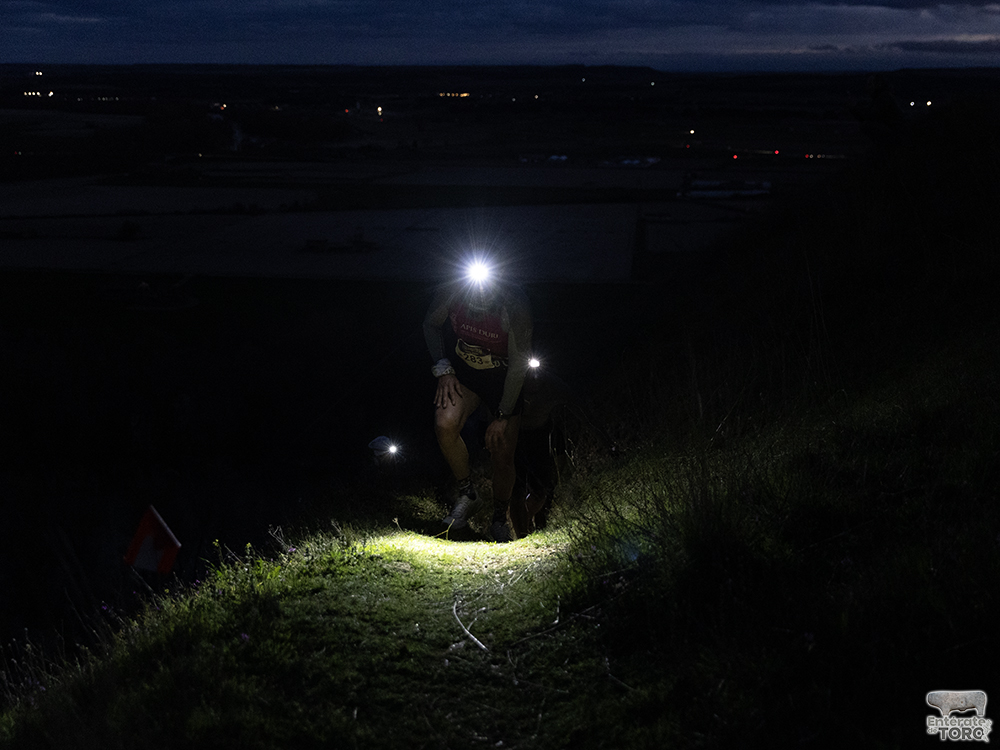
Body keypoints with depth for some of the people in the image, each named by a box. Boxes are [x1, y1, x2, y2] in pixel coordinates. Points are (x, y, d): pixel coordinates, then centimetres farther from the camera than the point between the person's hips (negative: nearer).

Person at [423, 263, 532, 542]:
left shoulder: (514, 305, -30)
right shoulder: (450, 294, -24)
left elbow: (519, 363, -19)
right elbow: (431, 324, 1)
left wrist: (503, 416, -14)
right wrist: (443, 370, -8)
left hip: (502, 381, -2)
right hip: (461, 373, 2)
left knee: (502, 456, -2)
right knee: (445, 425, -26)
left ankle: (500, 519, 25)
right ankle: (468, 495, -3)